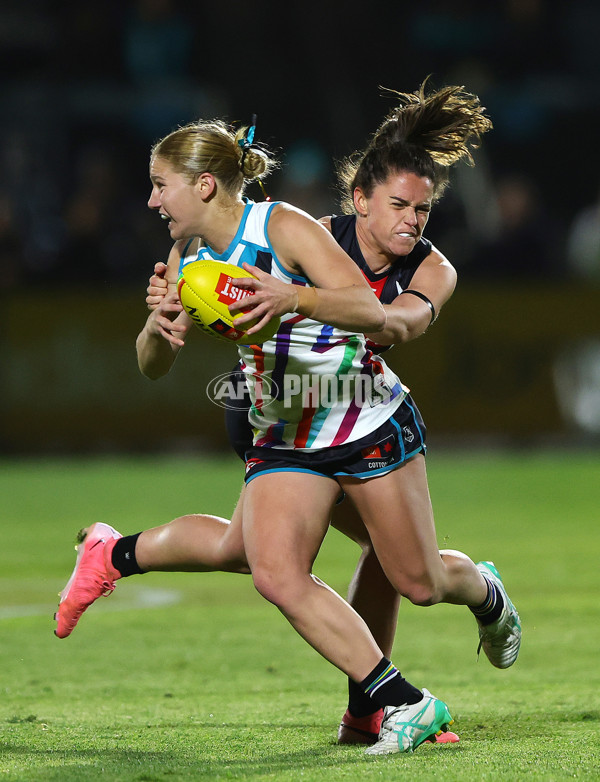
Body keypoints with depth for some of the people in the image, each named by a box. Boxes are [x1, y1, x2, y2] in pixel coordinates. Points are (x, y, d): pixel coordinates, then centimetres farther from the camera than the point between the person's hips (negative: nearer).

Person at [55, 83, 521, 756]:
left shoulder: (284, 228, -18)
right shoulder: (191, 261, 0)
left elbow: (373, 314, -28)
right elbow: (154, 367, 6)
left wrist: (294, 298, -45)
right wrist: (160, 328, -17)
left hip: (369, 418, -5)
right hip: (284, 437, 5)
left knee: (421, 583, 2)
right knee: (272, 568, -18)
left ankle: (485, 592, 41)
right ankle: (402, 703, -8)